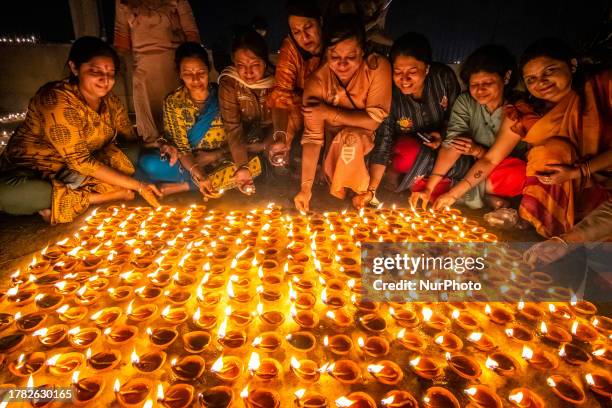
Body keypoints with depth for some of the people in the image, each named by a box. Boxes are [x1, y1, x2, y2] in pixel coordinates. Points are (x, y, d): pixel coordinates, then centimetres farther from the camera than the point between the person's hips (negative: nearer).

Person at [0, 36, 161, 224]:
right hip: (35, 173, -7)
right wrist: (137, 186, -30)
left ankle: (65, 203, -17)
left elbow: (132, 137, 5)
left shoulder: (110, 99, -4)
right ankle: (106, 196, -24)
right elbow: (81, 161, -28)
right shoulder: (57, 101, -25)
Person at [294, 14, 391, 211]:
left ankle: (338, 194, -4)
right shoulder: (317, 82, -19)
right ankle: (359, 192, -5)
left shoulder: (378, 67, -21)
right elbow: (312, 137, -21)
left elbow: (375, 120, -20)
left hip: (369, 139, 0)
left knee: (350, 137, -30)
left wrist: (329, 112, -27)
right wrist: (306, 186, -28)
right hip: (335, 141, 0)